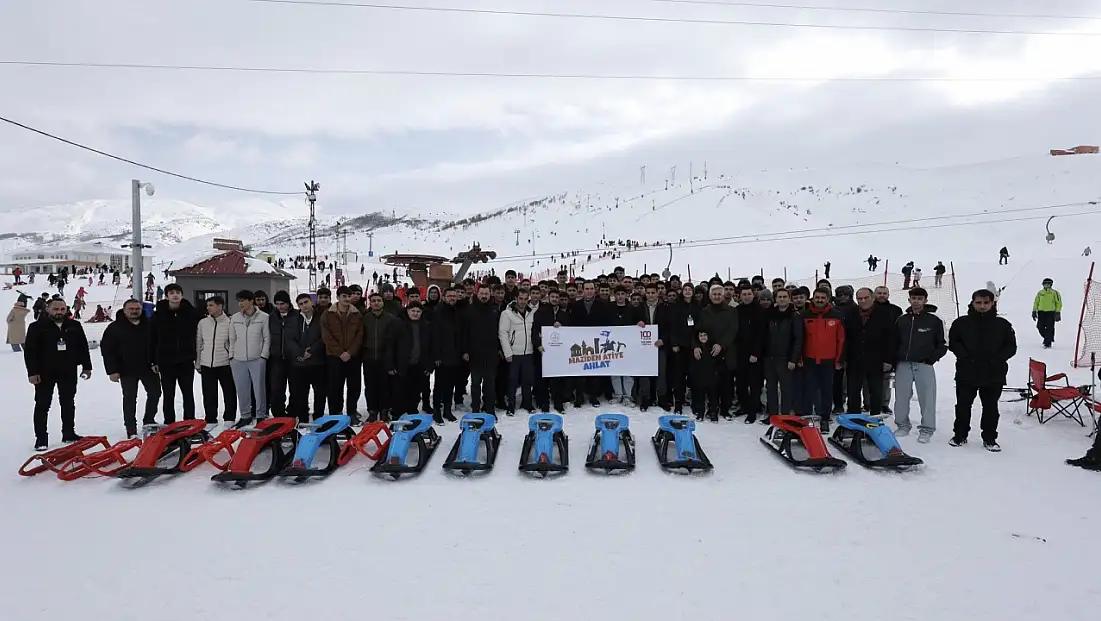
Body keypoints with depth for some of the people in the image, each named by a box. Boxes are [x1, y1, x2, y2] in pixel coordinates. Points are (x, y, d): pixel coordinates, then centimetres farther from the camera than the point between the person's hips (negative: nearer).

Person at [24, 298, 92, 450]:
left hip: (68, 372, 3)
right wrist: (32, 372, -13)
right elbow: (30, 351, -7)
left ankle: (69, 434, 23)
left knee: (68, 404, 12)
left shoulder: (75, 326, 5)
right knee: (42, 405, 2)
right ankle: (41, 439, 8)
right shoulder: (37, 327, -5)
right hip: (45, 373, -3)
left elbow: (83, 347, 10)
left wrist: (86, 367, 8)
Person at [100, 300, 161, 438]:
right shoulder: (115, 327, -5)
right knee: (130, 399, -1)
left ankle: (149, 421, 30)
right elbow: (107, 349, -6)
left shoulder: (149, 325, 3)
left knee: (155, 392, 10)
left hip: (147, 368, 4)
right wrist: (112, 370, -11)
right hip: (127, 370, -3)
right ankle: (131, 430, 5)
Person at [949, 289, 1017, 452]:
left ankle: (989, 439, 19)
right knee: (963, 406, 8)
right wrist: (965, 356, -9)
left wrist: (996, 359, -9)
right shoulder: (961, 323, 1)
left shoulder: (1003, 325, 3)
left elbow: (1011, 347, 4)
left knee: (990, 408, 8)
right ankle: (960, 435, 22)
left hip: (994, 375, 0)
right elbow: (953, 342, 4)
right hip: (966, 373, 0)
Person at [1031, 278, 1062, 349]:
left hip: (1051, 312, -3)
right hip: (1041, 312, 3)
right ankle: (1049, 338, 26)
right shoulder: (1040, 293, 10)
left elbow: (1058, 303, 0)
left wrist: (1058, 313, -5)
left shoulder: (1055, 293, 0)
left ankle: (1048, 343, 0)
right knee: (1040, 327, 0)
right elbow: (1036, 302, 16)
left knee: (1049, 328, -6)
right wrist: (1034, 311, 10)